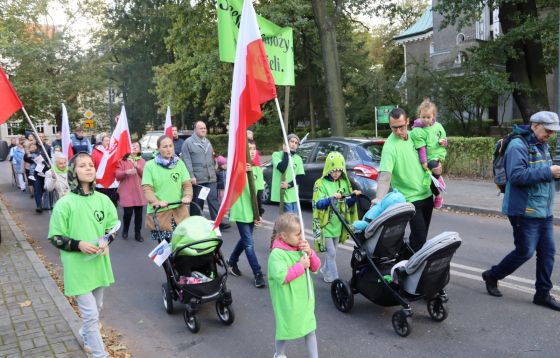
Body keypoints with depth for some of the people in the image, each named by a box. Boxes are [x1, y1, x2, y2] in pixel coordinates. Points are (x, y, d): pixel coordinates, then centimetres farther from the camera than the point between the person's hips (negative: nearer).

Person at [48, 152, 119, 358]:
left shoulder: (103, 200, -2)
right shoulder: (65, 204, -14)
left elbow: (113, 226, 11)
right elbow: (55, 238, -8)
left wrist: (106, 240, -9)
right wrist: (78, 245, -23)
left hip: (99, 263, 5)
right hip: (78, 267, -5)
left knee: (95, 309, 23)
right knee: (90, 314, -3)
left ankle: (86, 334, 50)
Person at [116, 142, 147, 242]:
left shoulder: (142, 161, 10)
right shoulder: (122, 160, 3)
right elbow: (117, 175, -3)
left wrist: (138, 167, -14)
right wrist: (126, 172, -22)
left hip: (139, 192, 2)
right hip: (126, 191, -2)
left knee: (138, 213, 4)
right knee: (128, 213, -5)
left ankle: (138, 234, 15)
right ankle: (125, 230, 22)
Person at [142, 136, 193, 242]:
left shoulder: (179, 163, 8)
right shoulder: (150, 165, -1)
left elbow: (187, 184, 7)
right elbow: (147, 188, -6)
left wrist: (187, 196, -13)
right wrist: (156, 202, -22)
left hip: (179, 211, 2)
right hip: (158, 212, -2)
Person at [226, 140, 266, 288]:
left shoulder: (257, 169, 5)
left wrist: (259, 213, 0)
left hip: (252, 211, 5)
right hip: (241, 211, -5)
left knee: (245, 239, 17)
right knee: (248, 243, -4)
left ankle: (232, 261, 40)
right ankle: (258, 274, 3)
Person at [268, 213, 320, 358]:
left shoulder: (301, 248, 0)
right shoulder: (277, 254, -21)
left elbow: (316, 267, 4)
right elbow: (281, 277, -30)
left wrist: (310, 253, -15)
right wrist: (300, 266, -25)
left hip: (305, 299, 6)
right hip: (287, 302, -5)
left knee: (310, 329, 14)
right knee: (285, 329, 15)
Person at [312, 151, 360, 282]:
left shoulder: (344, 183, 6)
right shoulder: (321, 183, -10)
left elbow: (347, 203, 9)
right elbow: (318, 204, -18)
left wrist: (353, 196, -10)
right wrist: (331, 198, -32)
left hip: (338, 224, 5)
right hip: (325, 224, -5)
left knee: (332, 251, 18)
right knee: (331, 253, -3)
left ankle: (326, 271, 36)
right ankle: (334, 278, 5)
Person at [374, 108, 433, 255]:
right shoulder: (390, 146, -20)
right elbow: (385, 175, -31)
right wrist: (379, 198, -44)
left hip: (426, 194, 7)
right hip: (411, 199, -7)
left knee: (422, 234, 18)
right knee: (419, 237, -10)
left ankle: (406, 258, 35)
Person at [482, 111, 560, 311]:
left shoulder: (543, 146, 14)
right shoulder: (518, 145, -14)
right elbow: (516, 175, -26)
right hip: (525, 211, -9)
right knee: (525, 252, -1)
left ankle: (543, 293, 20)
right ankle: (492, 276, 20)